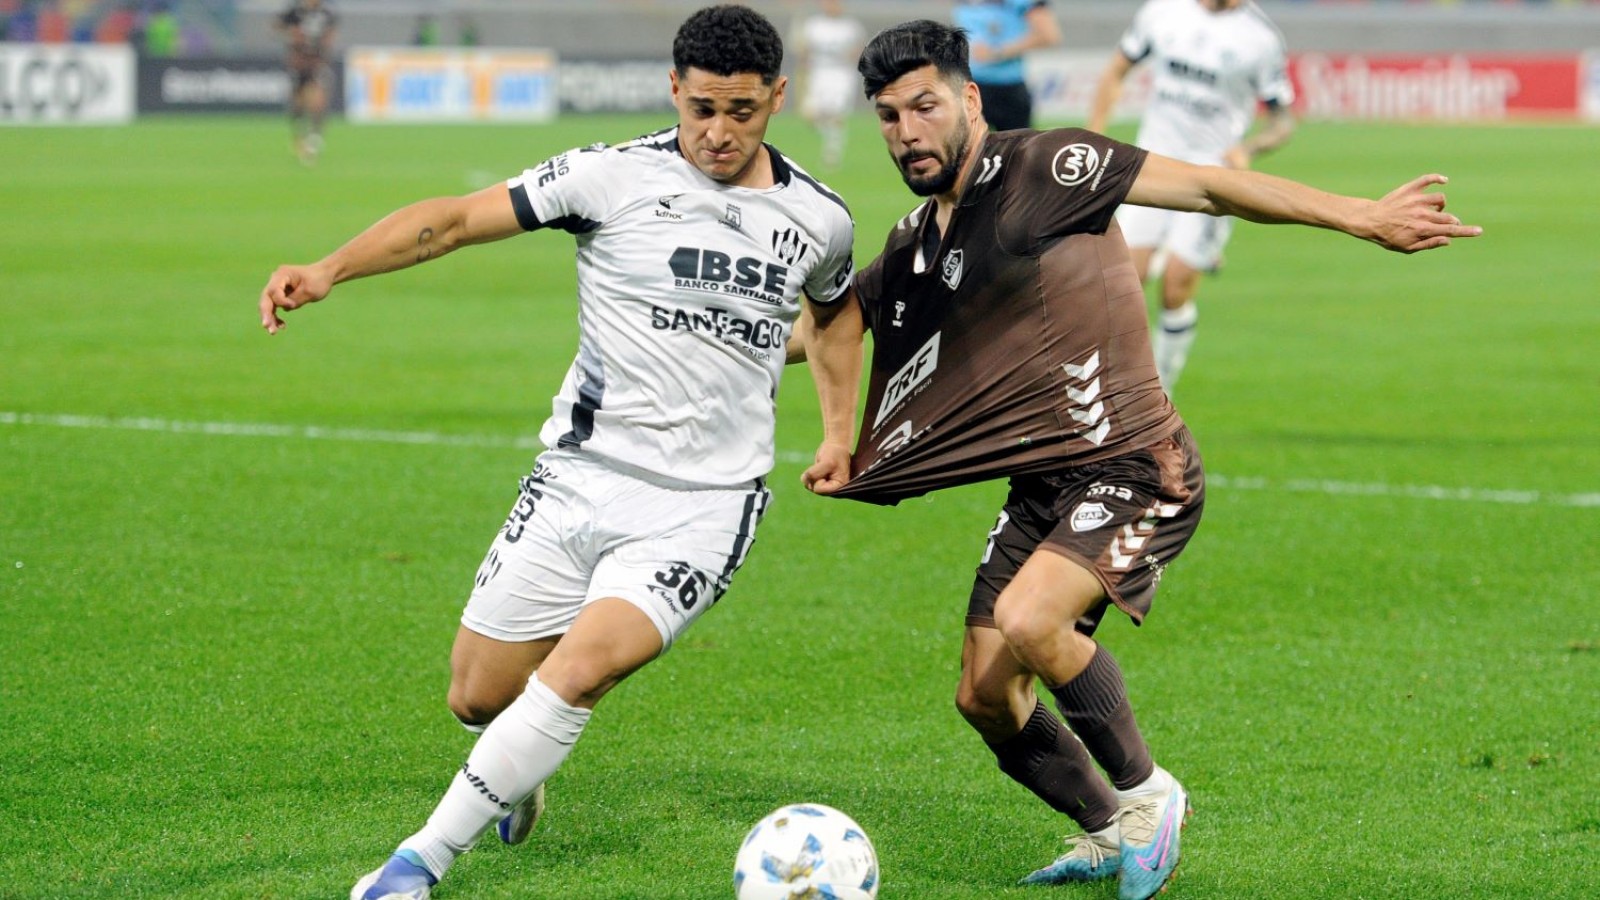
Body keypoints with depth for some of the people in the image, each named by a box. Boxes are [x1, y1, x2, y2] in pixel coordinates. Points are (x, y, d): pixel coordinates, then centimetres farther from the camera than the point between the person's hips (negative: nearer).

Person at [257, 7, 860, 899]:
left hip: (701, 510, -1)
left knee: (577, 670, -23)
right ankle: (515, 773, 45)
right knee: (478, 697, 6)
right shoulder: (615, 178, -6)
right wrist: (329, 268, -20)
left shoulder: (819, 219, 3)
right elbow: (459, 218, -8)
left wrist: (842, 437, 19)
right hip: (578, 482, 1)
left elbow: (836, 312, 27)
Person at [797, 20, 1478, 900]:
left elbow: (1207, 187, -17)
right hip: (1040, 486, 8)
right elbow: (832, 321, 30)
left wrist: (1361, 218, -24)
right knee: (984, 696, 7)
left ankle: (1143, 792, -7)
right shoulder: (910, 248, 11)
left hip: (1134, 468, -8)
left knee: (1028, 621, -29)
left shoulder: (1041, 169, -11)